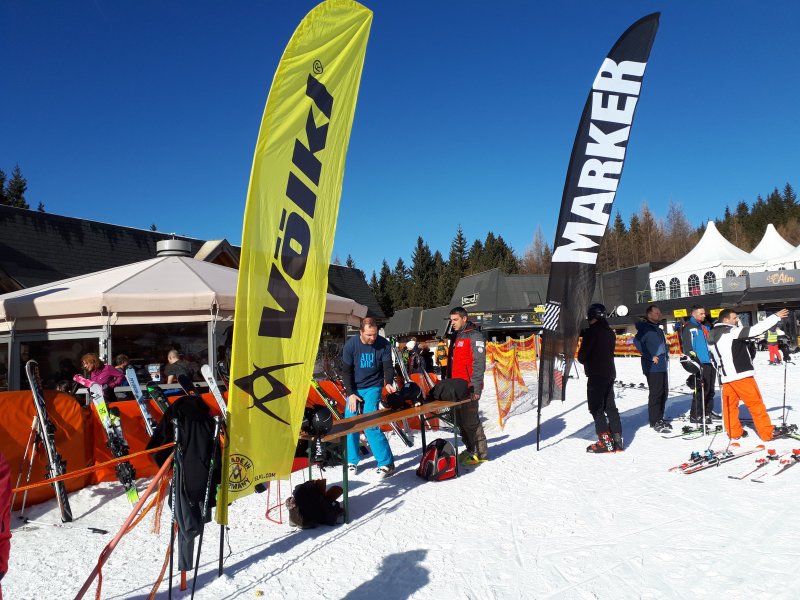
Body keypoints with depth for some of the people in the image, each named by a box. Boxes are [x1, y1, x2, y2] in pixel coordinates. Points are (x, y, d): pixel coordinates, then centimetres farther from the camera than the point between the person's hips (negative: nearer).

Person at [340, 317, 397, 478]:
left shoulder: (383, 344, -15)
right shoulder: (350, 345, -13)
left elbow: (388, 367, -10)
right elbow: (346, 371, -7)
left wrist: (389, 383, -29)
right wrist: (350, 394, -12)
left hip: (373, 387, -2)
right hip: (354, 388, 2)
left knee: (370, 424, -15)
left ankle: (386, 463, -7)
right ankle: (352, 461, 21)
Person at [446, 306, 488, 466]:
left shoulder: (474, 335, -9)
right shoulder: (455, 336, 18)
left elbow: (479, 363, -15)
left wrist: (475, 387, -20)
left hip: (469, 387, -9)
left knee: (470, 420, -7)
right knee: (461, 421, 13)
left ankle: (481, 453, 2)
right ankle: (470, 450, 24)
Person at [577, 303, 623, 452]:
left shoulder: (592, 331, -14)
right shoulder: (610, 332, 12)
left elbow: (582, 355, -14)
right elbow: (610, 351, 16)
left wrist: (584, 361, 8)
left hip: (596, 374, -8)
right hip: (610, 372, 8)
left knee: (596, 408, -4)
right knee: (610, 406, 13)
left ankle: (605, 441, -7)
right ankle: (617, 440, 13)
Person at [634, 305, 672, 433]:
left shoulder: (659, 329, 19)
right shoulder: (645, 328, -8)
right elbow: (637, 342, -22)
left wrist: (666, 356, 13)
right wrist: (650, 357, -19)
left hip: (662, 366, 9)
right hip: (653, 367, -9)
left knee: (664, 392, 12)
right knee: (656, 393, -6)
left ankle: (659, 419, 23)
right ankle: (655, 422, 0)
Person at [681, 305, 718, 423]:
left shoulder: (705, 326, 19)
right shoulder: (689, 327, -7)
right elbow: (687, 346, -14)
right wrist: (693, 359, -20)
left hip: (710, 362, 9)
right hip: (700, 363, -8)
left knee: (710, 389, 13)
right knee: (702, 389, -10)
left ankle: (708, 411, 24)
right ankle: (695, 415, -5)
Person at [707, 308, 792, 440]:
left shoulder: (712, 335, 12)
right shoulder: (731, 332, -13)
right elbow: (755, 330, -16)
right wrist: (776, 317, -12)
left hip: (725, 376, 8)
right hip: (740, 375, -8)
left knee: (730, 405, 11)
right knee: (756, 403, 1)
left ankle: (734, 432, 17)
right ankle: (768, 432, 7)